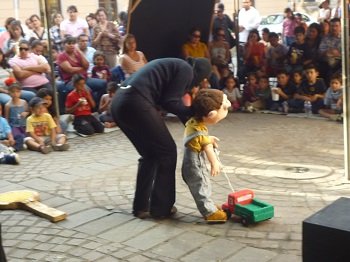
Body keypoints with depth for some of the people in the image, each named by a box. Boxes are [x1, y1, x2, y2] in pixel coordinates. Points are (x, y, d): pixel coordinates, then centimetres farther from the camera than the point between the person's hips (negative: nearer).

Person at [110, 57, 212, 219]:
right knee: (167, 151, 6)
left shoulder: (175, 66, 30)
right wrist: (191, 110, 9)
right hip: (135, 103, -9)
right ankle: (161, 208, 13)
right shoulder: (186, 70, 3)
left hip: (120, 101, 9)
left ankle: (141, 206, 23)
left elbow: (163, 98, 23)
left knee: (150, 154, 20)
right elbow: (169, 102, -5)